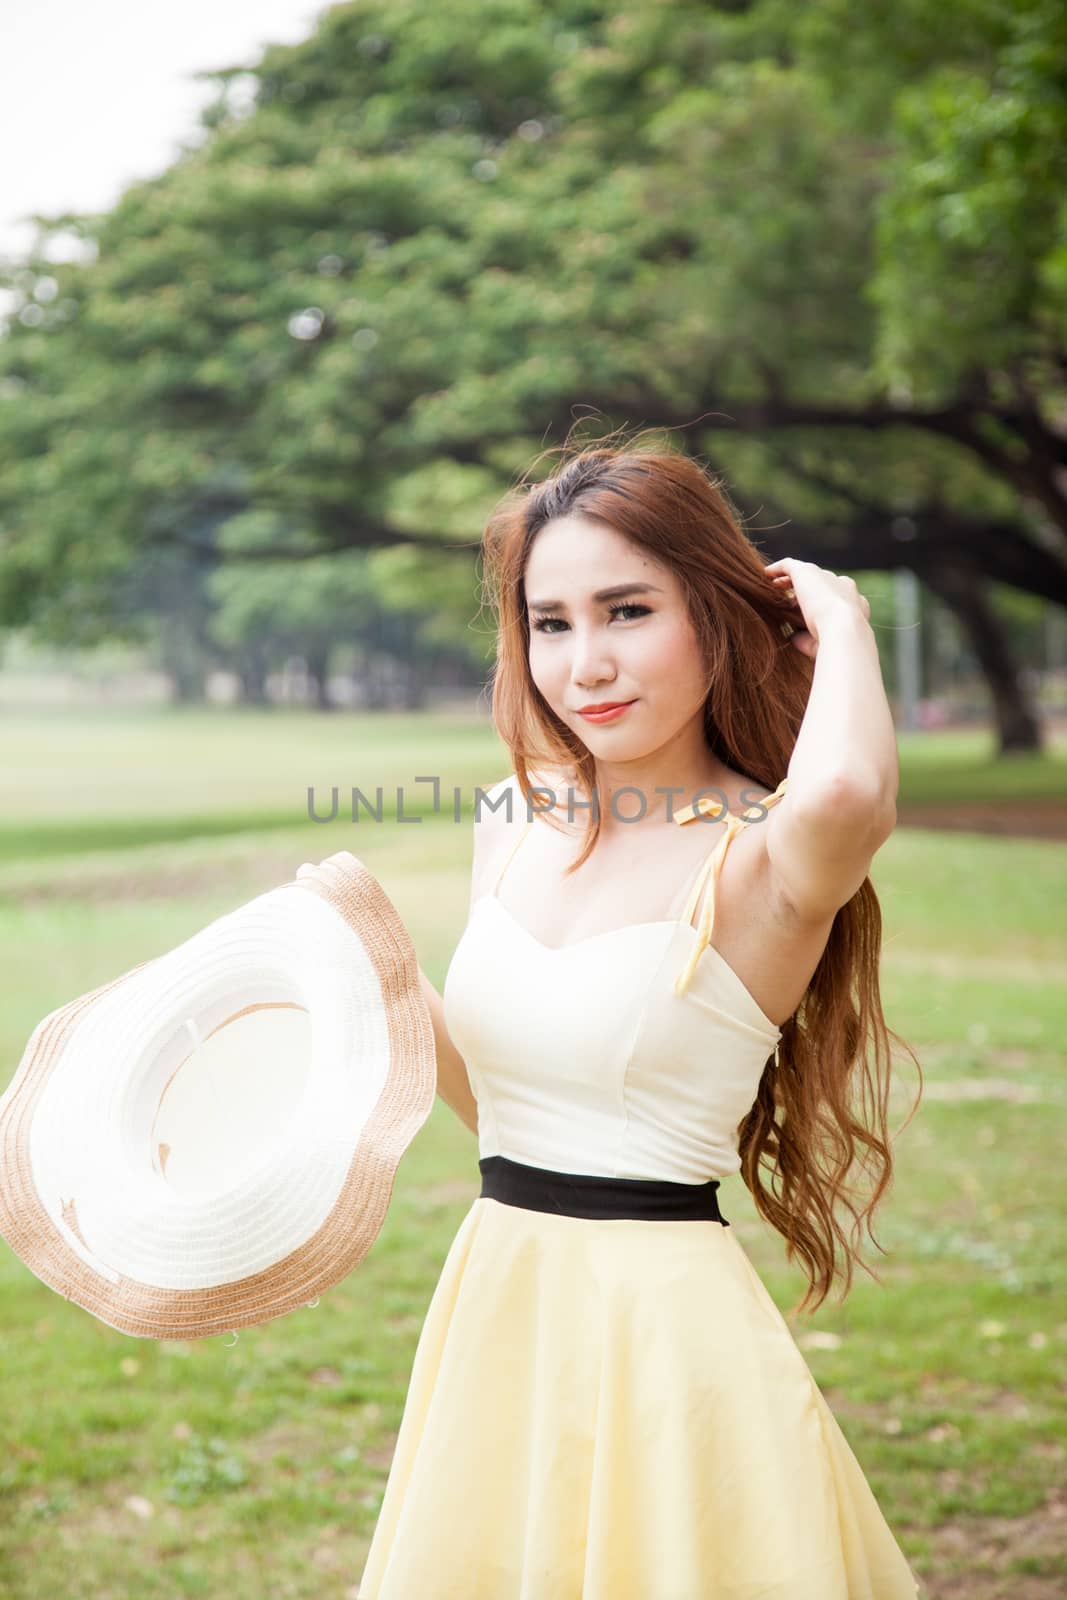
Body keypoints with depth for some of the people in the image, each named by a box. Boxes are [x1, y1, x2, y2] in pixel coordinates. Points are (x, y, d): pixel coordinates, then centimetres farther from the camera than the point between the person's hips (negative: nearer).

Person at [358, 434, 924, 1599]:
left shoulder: (763, 856, -15)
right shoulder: (516, 823, 5)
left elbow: (846, 793, -41)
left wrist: (840, 622, -21)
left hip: (667, 1323, -6)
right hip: (494, 1312, 6)